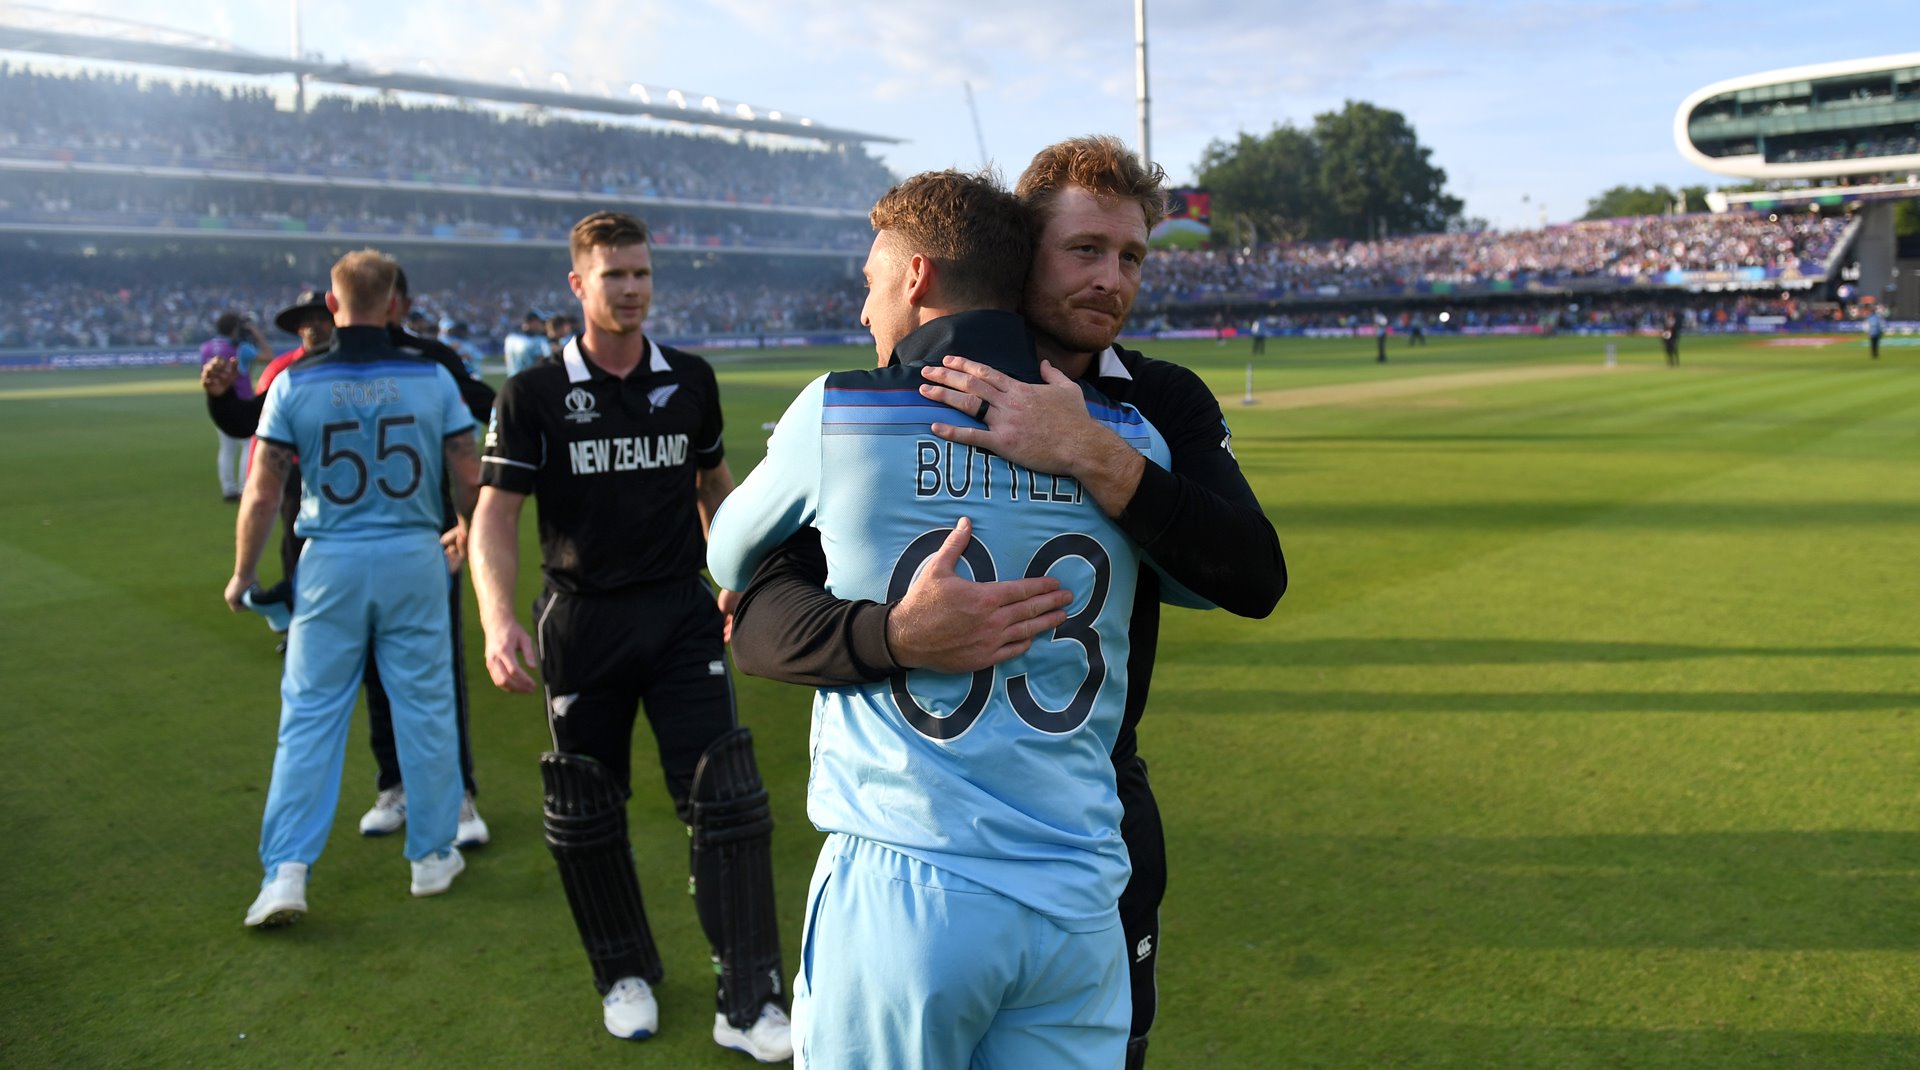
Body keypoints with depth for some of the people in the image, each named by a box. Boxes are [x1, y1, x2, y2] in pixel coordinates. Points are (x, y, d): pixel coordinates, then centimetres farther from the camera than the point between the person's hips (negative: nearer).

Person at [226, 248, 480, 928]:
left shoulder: (294, 384, -6)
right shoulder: (432, 379, -5)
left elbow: (262, 496, -4)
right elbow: (470, 479, -2)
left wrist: (243, 574, 9)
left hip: (330, 565, 0)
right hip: (414, 559, 0)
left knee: (309, 717, 8)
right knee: (425, 710, 11)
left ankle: (287, 872, 7)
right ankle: (432, 856, 22)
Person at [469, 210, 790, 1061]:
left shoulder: (691, 380, 5)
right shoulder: (534, 394, -4)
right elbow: (495, 516, -10)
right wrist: (498, 619, -25)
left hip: (682, 614, 1)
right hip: (582, 624, -1)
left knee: (727, 800, -6)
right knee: (585, 816, 10)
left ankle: (747, 1003, 4)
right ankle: (626, 974, 33)